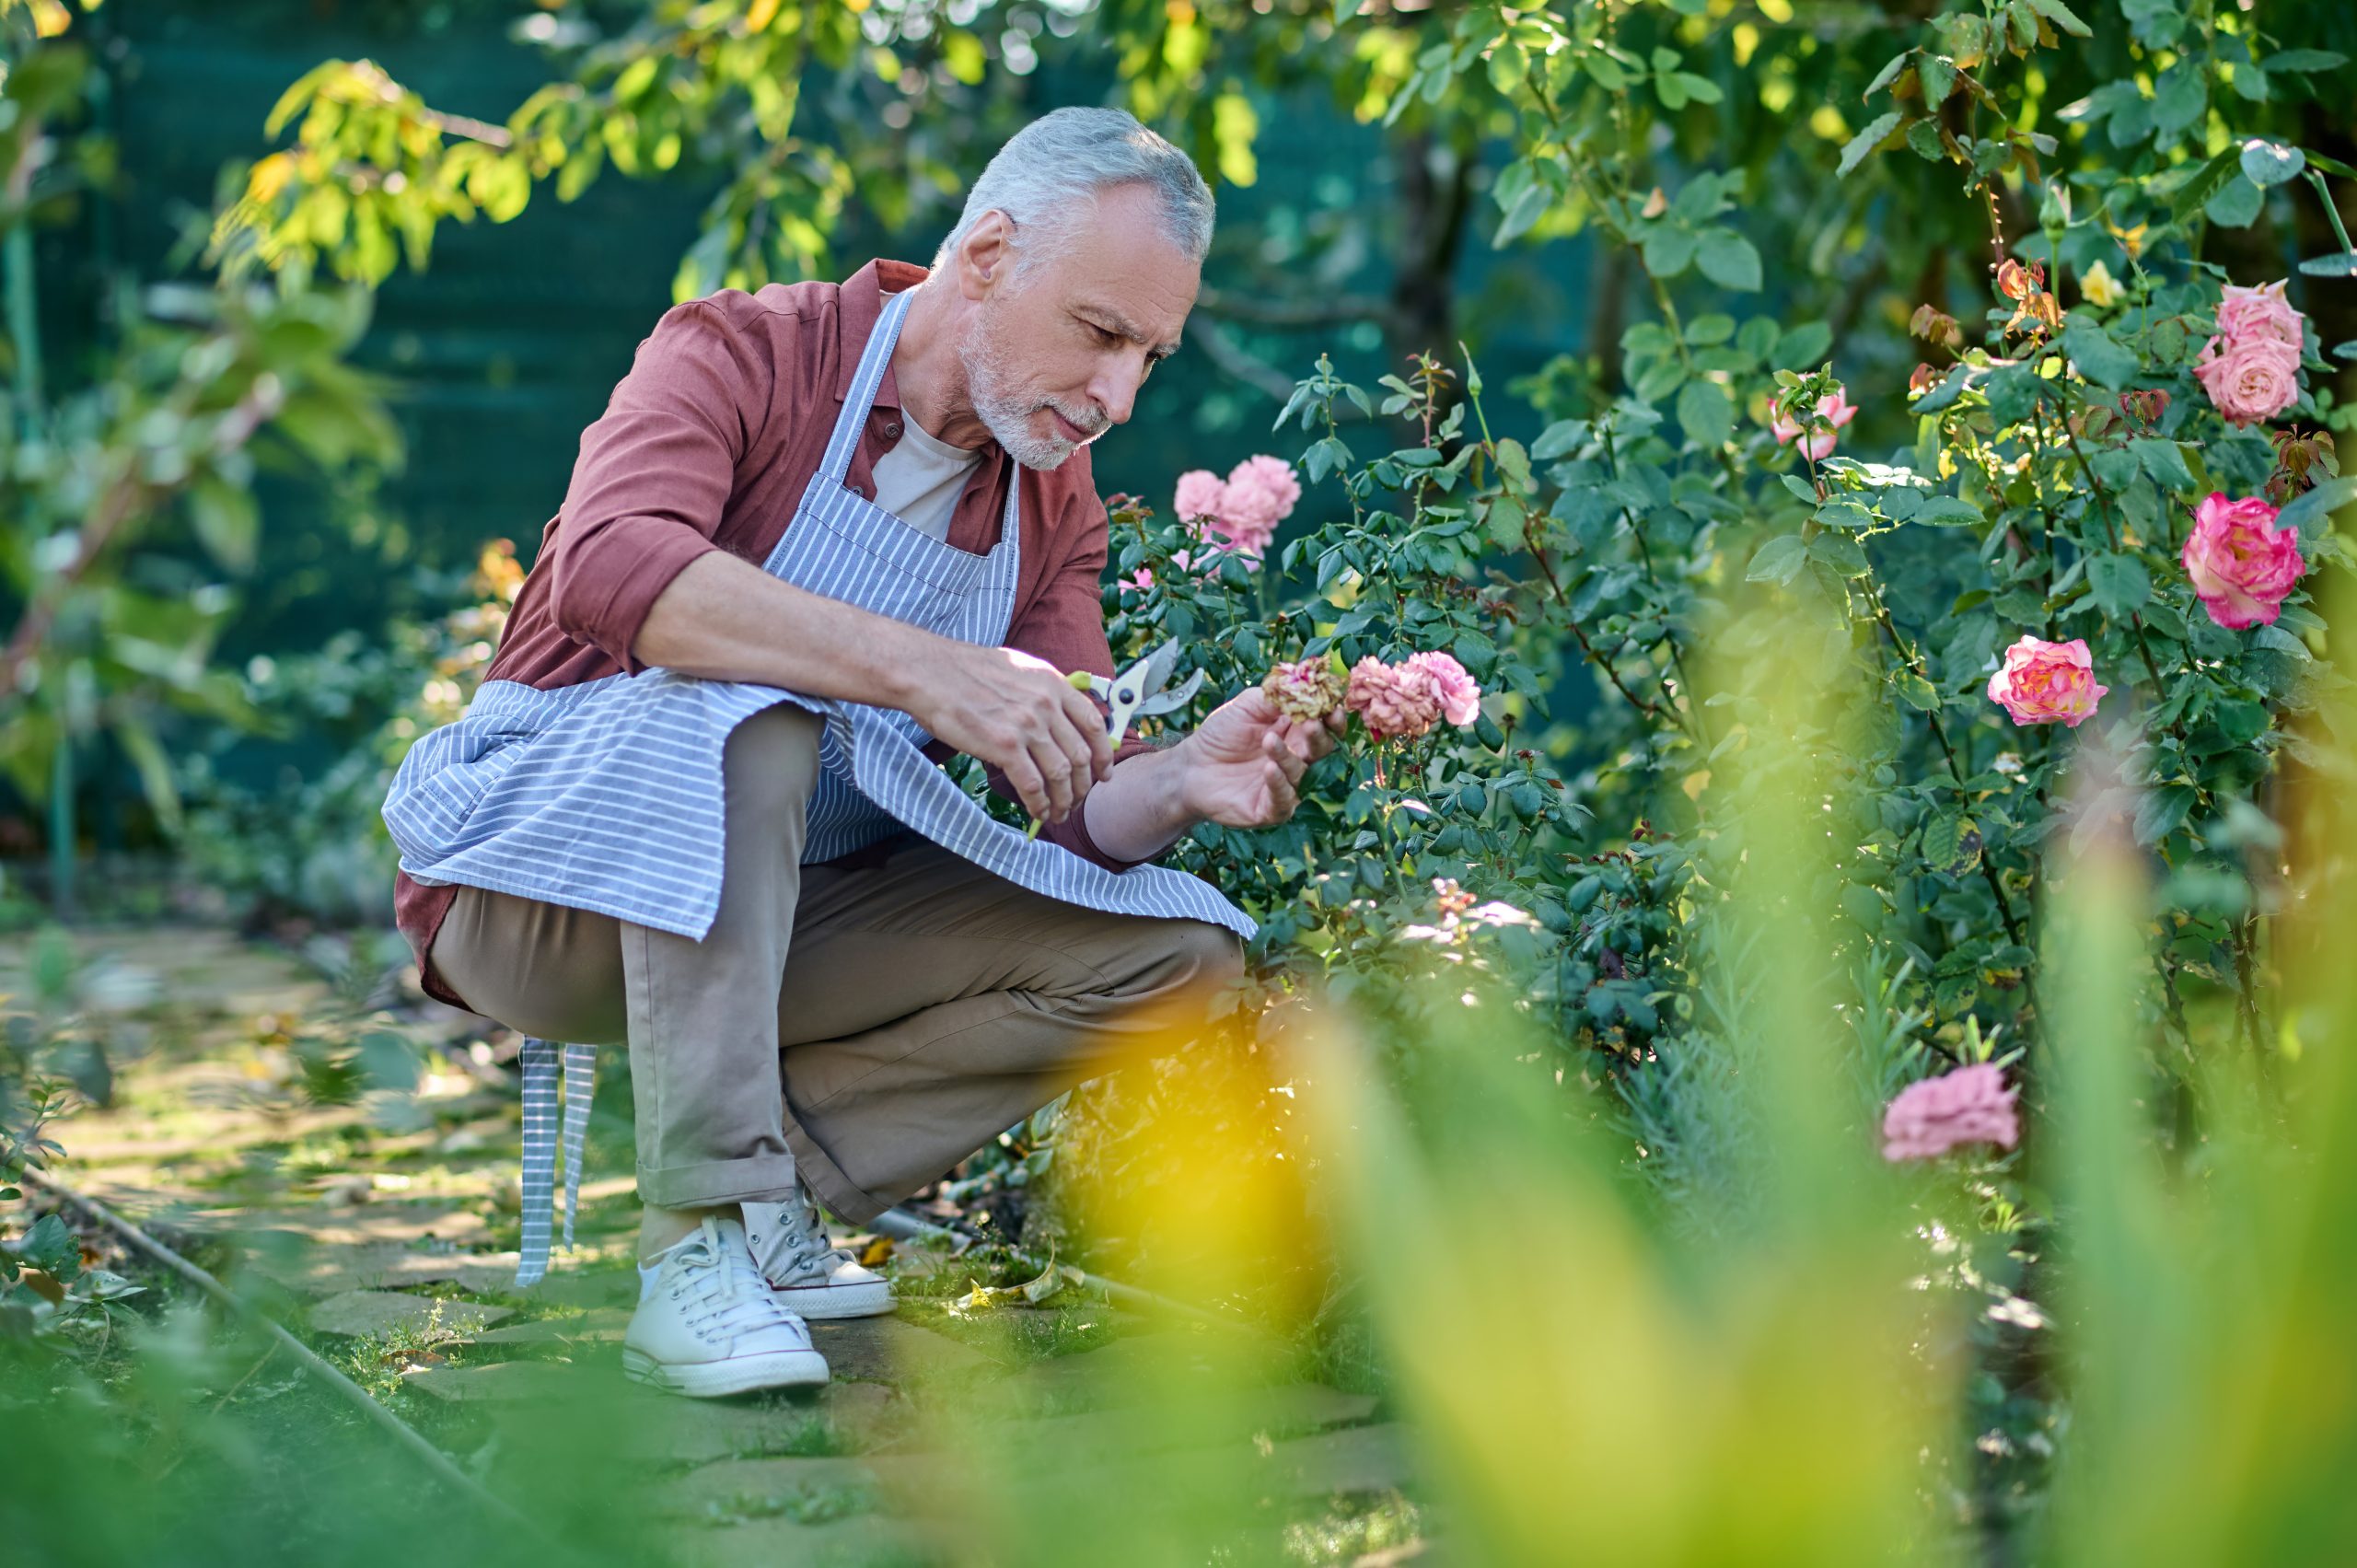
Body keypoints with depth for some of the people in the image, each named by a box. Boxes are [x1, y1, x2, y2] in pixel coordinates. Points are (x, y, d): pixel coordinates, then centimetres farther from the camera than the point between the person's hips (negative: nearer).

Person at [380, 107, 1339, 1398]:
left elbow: (1076, 815, -1)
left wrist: (1179, 784, -25)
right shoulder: (744, 355, -14)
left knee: (1178, 945, -8)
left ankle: (775, 1190, -9)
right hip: (543, 882, -6)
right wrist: (922, 668, -42)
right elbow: (612, 570, -36)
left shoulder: (1053, 506, 5)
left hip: (783, 917, 6)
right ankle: (702, 1256, -32)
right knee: (743, 720, -38)